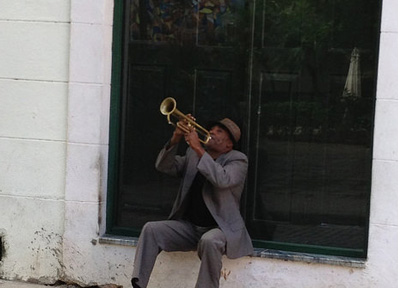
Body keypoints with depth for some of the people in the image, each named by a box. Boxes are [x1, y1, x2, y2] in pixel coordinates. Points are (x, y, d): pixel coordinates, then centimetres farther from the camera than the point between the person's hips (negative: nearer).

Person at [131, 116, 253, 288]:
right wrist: (175, 140, -9)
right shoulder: (193, 154, 13)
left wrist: (198, 148, -25)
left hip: (220, 228, -6)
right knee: (151, 229, -14)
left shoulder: (237, 160, -4)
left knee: (210, 241, -39)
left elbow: (222, 180, -25)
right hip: (189, 227, 6)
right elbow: (164, 167, 7)